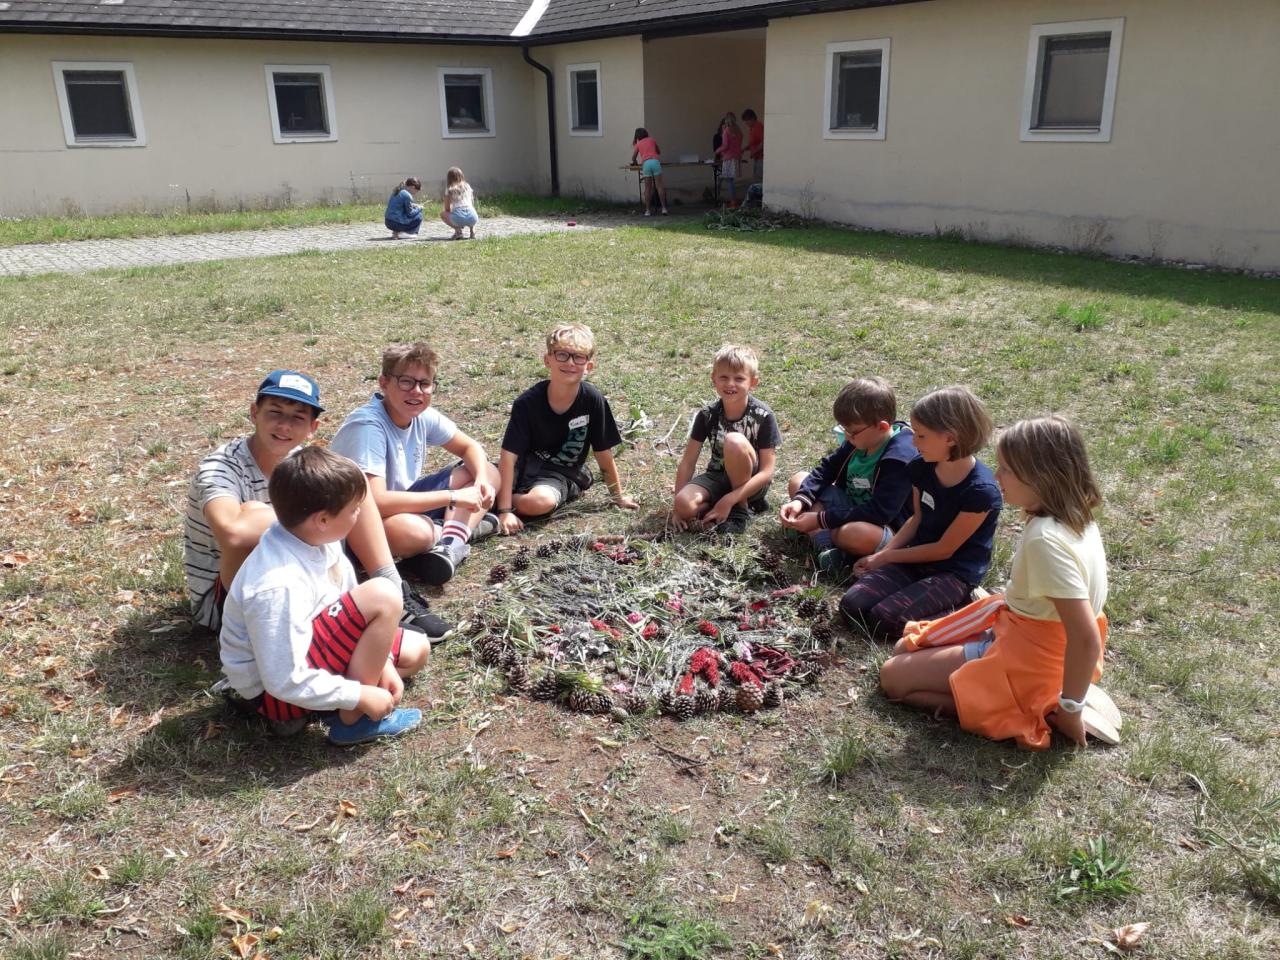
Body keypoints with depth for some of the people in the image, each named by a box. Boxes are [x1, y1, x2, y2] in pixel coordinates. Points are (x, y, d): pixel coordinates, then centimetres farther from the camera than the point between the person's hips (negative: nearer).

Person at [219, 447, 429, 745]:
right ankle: (354, 720, -10)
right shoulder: (278, 586, -33)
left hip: (302, 646, 9)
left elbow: (350, 608, 5)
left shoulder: (315, 538, -9)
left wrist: (379, 661, -1)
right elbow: (286, 682, -30)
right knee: (382, 596, -24)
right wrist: (361, 695, -22)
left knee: (416, 650, 13)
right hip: (274, 689, -9)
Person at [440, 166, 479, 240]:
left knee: (443, 214, 26)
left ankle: (458, 230, 5)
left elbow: (447, 209, 13)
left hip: (458, 218, -4)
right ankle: (472, 229, 12)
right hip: (472, 218, 4)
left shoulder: (449, 189, 10)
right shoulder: (468, 186, 19)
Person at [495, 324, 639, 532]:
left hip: (562, 473, -1)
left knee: (541, 501, -35)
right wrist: (505, 510, -28)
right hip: (527, 464, 1)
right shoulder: (527, 402, -16)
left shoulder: (593, 400, -14)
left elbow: (604, 454, -2)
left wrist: (618, 496, 8)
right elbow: (509, 455, -20)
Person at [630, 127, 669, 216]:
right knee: (659, 186, -1)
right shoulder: (652, 140, 24)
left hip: (646, 164, 0)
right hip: (655, 161, 0)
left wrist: (634, 162, 44)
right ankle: (664, 208, -7)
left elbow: (633, 158, 22)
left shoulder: (638, 144, 21)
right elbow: (659, 152, 36)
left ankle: (648, 210, 2)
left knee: (648, 188, 5)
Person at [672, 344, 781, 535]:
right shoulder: (707, 414, -9)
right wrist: (678, 506, -14)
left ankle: (740, 510, -16)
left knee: (735, 441, -34)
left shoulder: (763, 416, -18)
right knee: (685, 505, -30)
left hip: (751, 483, -2)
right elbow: (687, 462, -6)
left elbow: (767, 472, -20)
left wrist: (729, 500, -27)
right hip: (718, 477, 2)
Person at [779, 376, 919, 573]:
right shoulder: (860, 439, -4)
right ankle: (825, 545, -19)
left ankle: (814, 533, -9)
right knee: (798, 480, 1)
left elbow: (879, 513, -30)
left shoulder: (901, 459, -27)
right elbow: (827, 468, 5)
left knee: (856, 534, -43)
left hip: (884, 526, -9)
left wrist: (821, 520, -29)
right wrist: (800, 500, -13)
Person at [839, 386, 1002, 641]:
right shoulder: (922, 469, -2)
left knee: (884, 620, -23)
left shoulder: (981, 491, -23)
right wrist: (880, 555, -1)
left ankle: (960, 606, -4)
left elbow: (944, 549, -15)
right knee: (852, 605, -12)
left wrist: (886, 557, -7)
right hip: (918, 558, 6)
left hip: (956, 573, -6)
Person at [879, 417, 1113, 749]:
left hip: (1023, 663, -9)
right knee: (905, 649, 18)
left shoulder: (1044, 540, -31)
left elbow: (1086, 639, -33)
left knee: (893, 676, -2)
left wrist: (1070, 709, -20)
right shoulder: (1075, 517, -3)